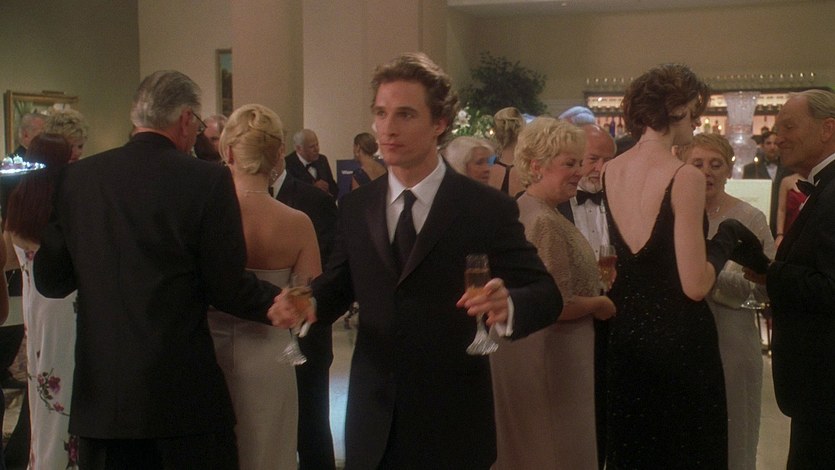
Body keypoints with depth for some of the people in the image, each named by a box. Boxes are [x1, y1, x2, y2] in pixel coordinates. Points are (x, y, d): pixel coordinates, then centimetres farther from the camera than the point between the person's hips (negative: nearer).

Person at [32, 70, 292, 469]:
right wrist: (273, 302, 8)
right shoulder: (208, 180, -11)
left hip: (100, 392, 4)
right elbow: (226, 288, -10)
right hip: (183, 390, -3)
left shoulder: (76, 177, 0)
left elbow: (51, 281, 4)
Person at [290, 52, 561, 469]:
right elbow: (339, 285, 11)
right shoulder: (356, 207, 4)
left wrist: (508, 305, -31)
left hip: (452, 422, -3)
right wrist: (310, 303, -12)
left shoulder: (488, 208, -8)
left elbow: (546, 294, -9)